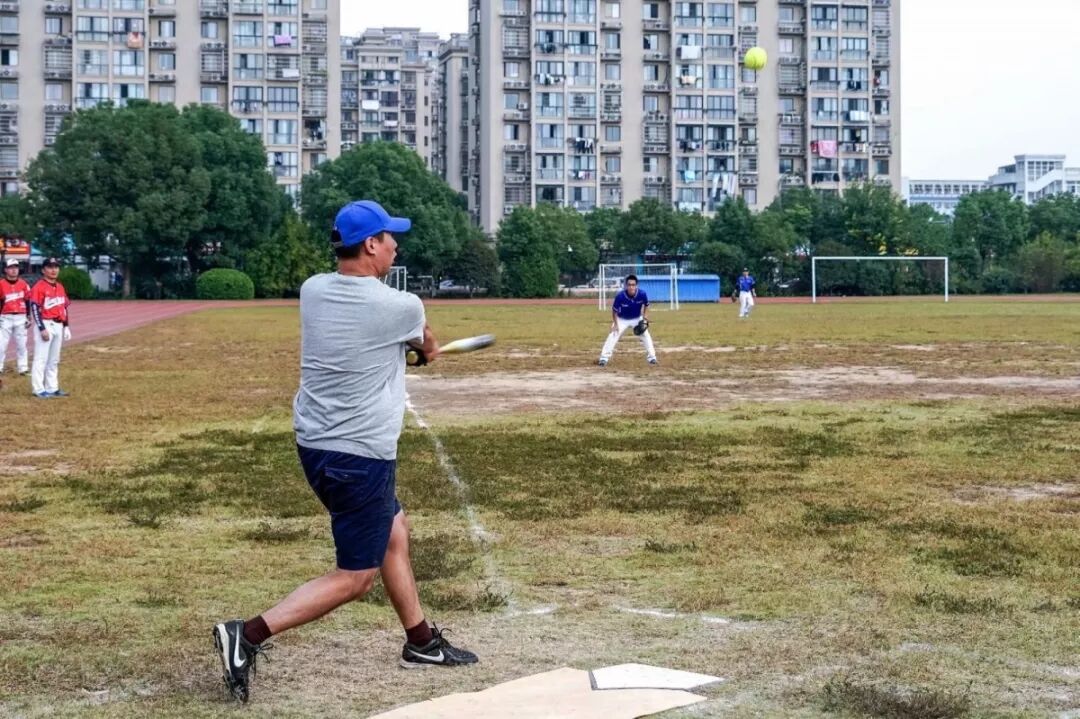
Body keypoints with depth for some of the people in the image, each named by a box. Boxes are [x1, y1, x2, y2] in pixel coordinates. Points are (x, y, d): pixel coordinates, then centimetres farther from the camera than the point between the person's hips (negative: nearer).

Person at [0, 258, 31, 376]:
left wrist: (28, 317, 7)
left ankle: (23, 368, 16)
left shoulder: (23, 284, 4)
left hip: (20, 318, 3)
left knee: (21, 344, 9)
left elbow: (28, 301, 9)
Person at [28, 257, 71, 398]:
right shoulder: (39, 286, -10)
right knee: (41, 358, -6)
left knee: (54, 360, 13)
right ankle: (38, 390, -4)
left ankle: (52, 388, 19)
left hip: (59, 326, 8)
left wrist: (66, 326, 14)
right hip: (46, 324, -8)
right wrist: (42, 328, -20)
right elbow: (35, 308, -15)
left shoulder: (60, 287, 14)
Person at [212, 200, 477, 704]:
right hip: (360, 455, -8)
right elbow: (428, 348, 11)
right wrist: (426, 345, 35)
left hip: (315, 444, 8)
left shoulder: (312, 290, 1)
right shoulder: (401, 307, -14)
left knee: (394, 532, 23)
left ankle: (421, 642, 33)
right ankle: (249, 635, -9)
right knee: (356, 575, 1)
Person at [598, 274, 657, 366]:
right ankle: (604, 358, -12)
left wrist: (645, 317, -13)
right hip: (622, 319, -2)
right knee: (613, 335, -16)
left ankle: (651, 357, 10)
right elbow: (614, 310, -16)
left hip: (637, 319, 2)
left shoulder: (642, 294, -26)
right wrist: (615, 324, -18)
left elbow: (646, 305, -4)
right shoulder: (620, 296, -31)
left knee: (646, 335, -5)